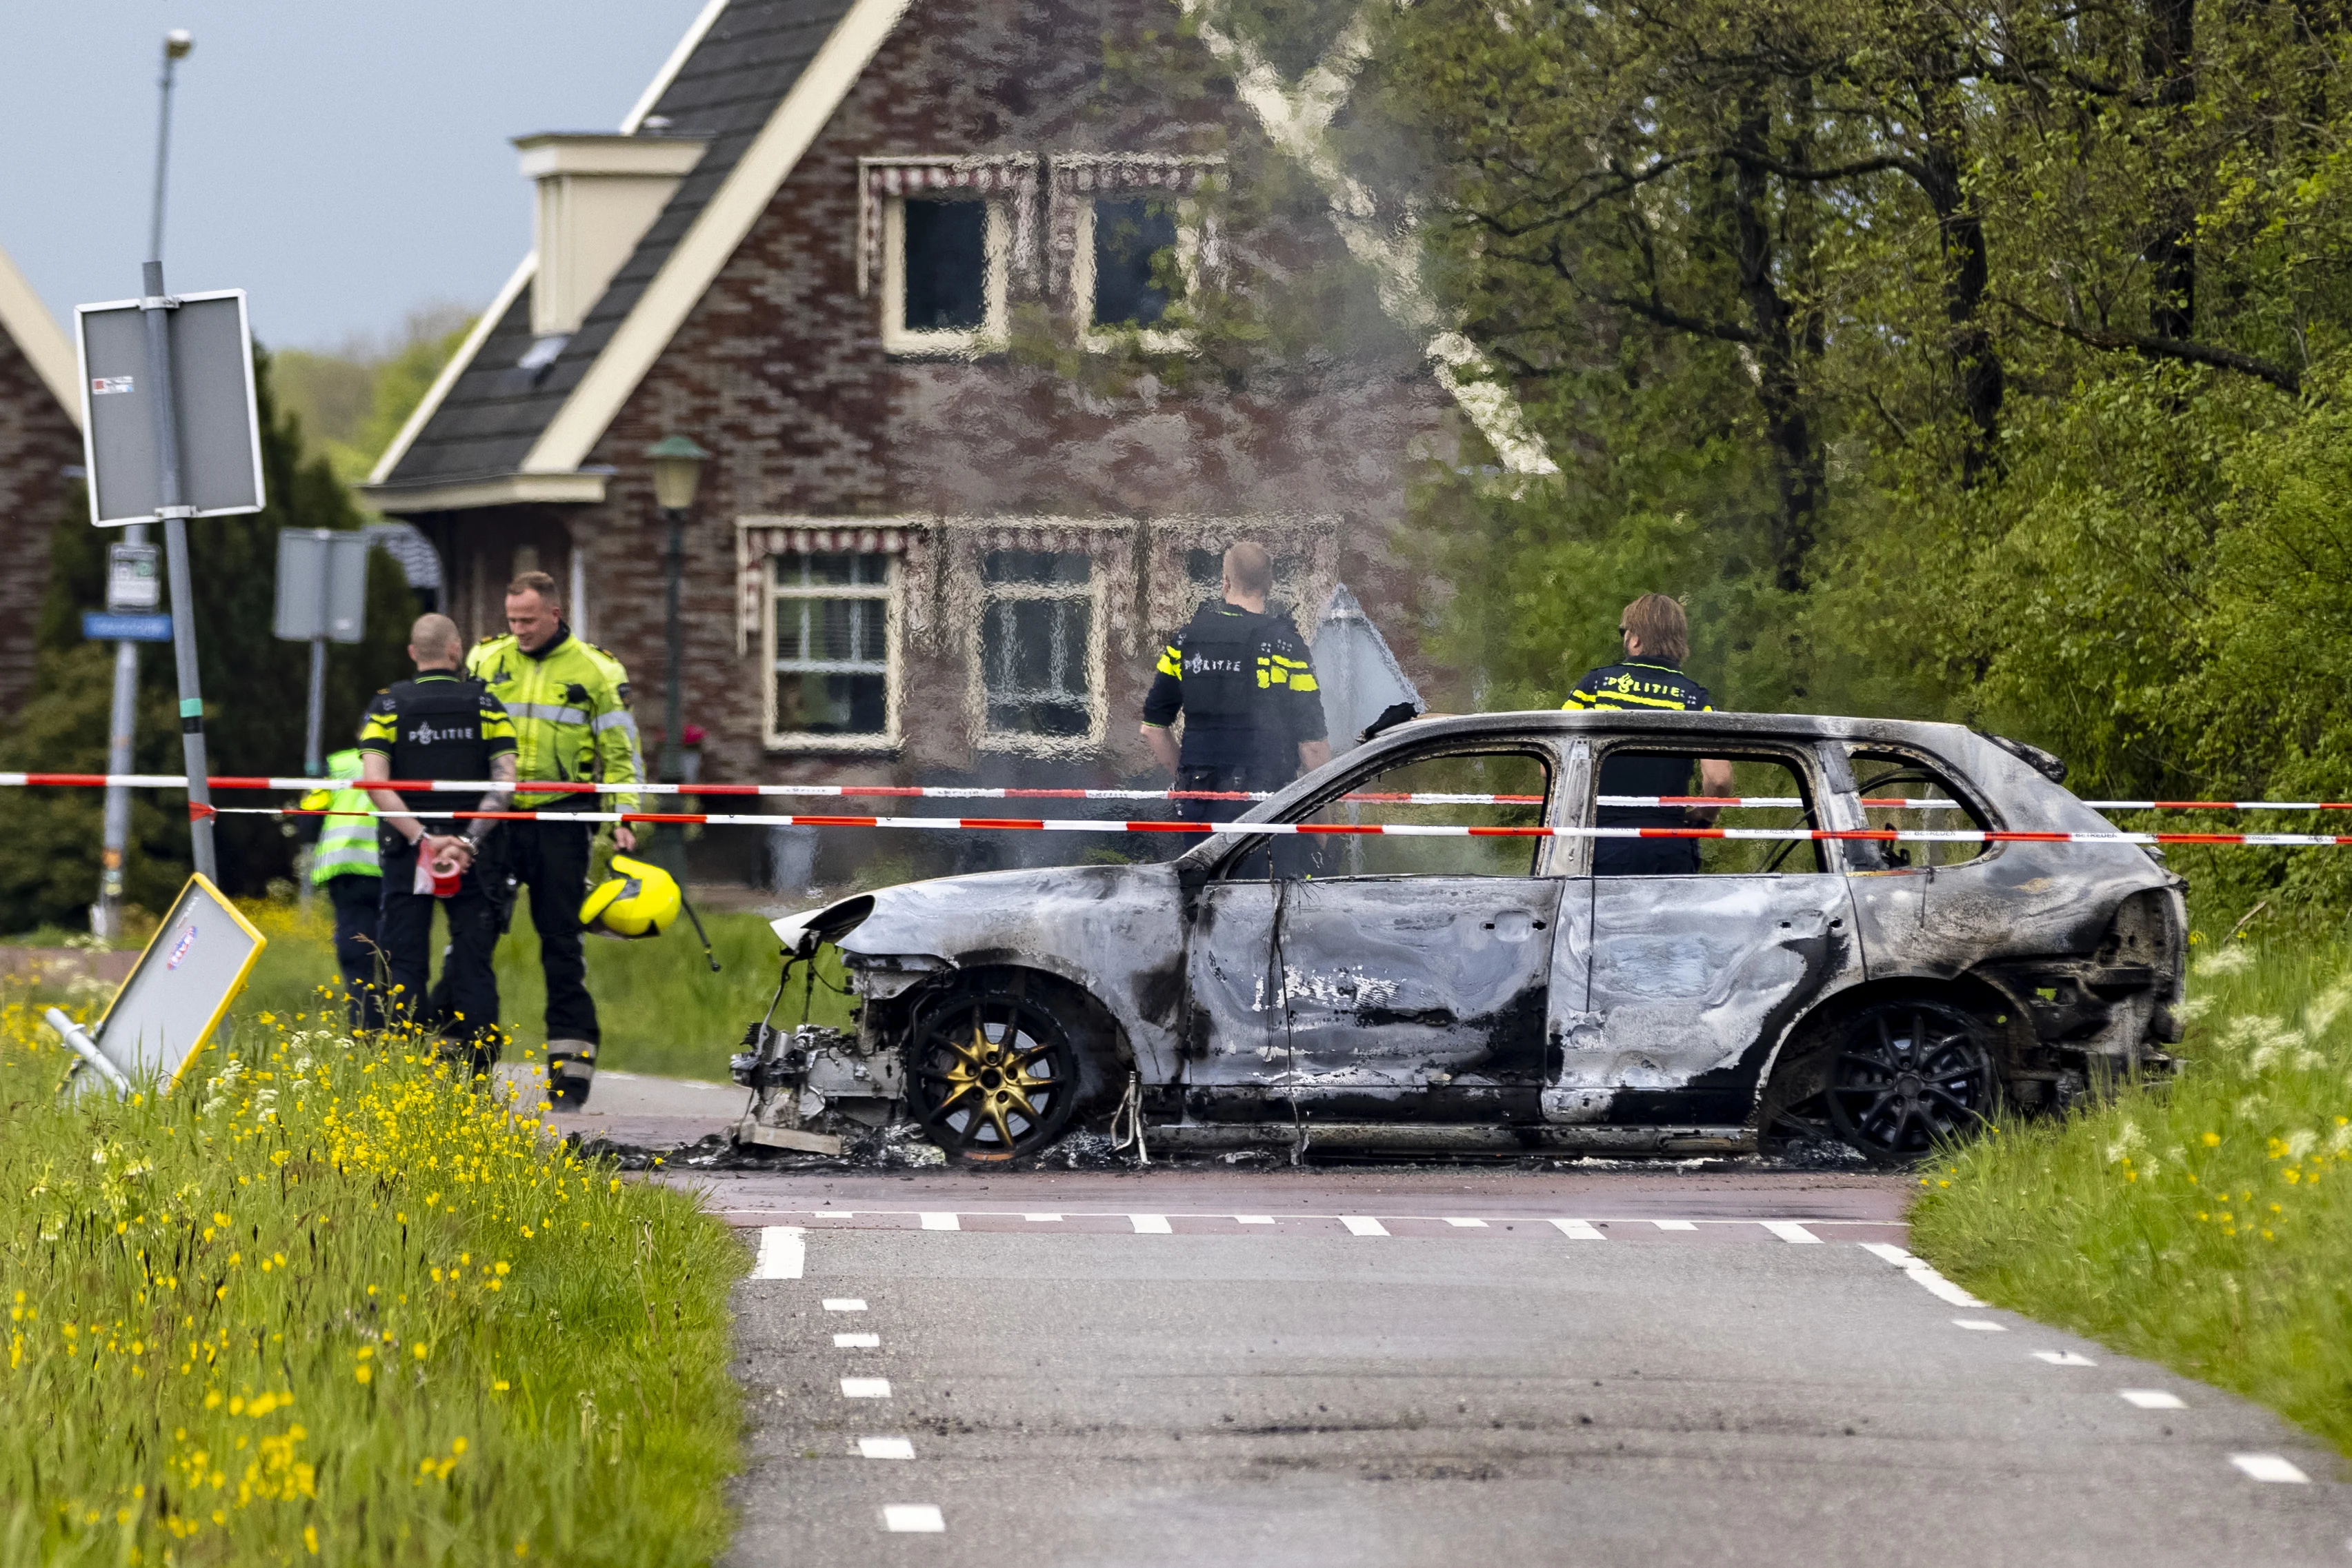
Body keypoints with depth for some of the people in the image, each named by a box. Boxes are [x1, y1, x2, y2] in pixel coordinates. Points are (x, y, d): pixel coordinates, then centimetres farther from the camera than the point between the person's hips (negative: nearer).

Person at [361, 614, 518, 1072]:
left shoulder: (388, 705, 2)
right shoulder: (485, 706, 3)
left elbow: (374, 782, -10)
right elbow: (505, 781, -8)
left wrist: (423, 839, -14)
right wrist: (469, 842, -14)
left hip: (408, 850, 0)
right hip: (474, 857, 0)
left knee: (405, 965, 2)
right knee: (473, 966, 4)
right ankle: (477, 1074, 0)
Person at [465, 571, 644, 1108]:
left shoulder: (595, 671, 3)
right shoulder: (486, 661, 9)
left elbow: (622, 753, 6)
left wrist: (624, 820, -4)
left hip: (560, 820, -2)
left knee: (561, 943, -1)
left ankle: (571, 1064, 1)